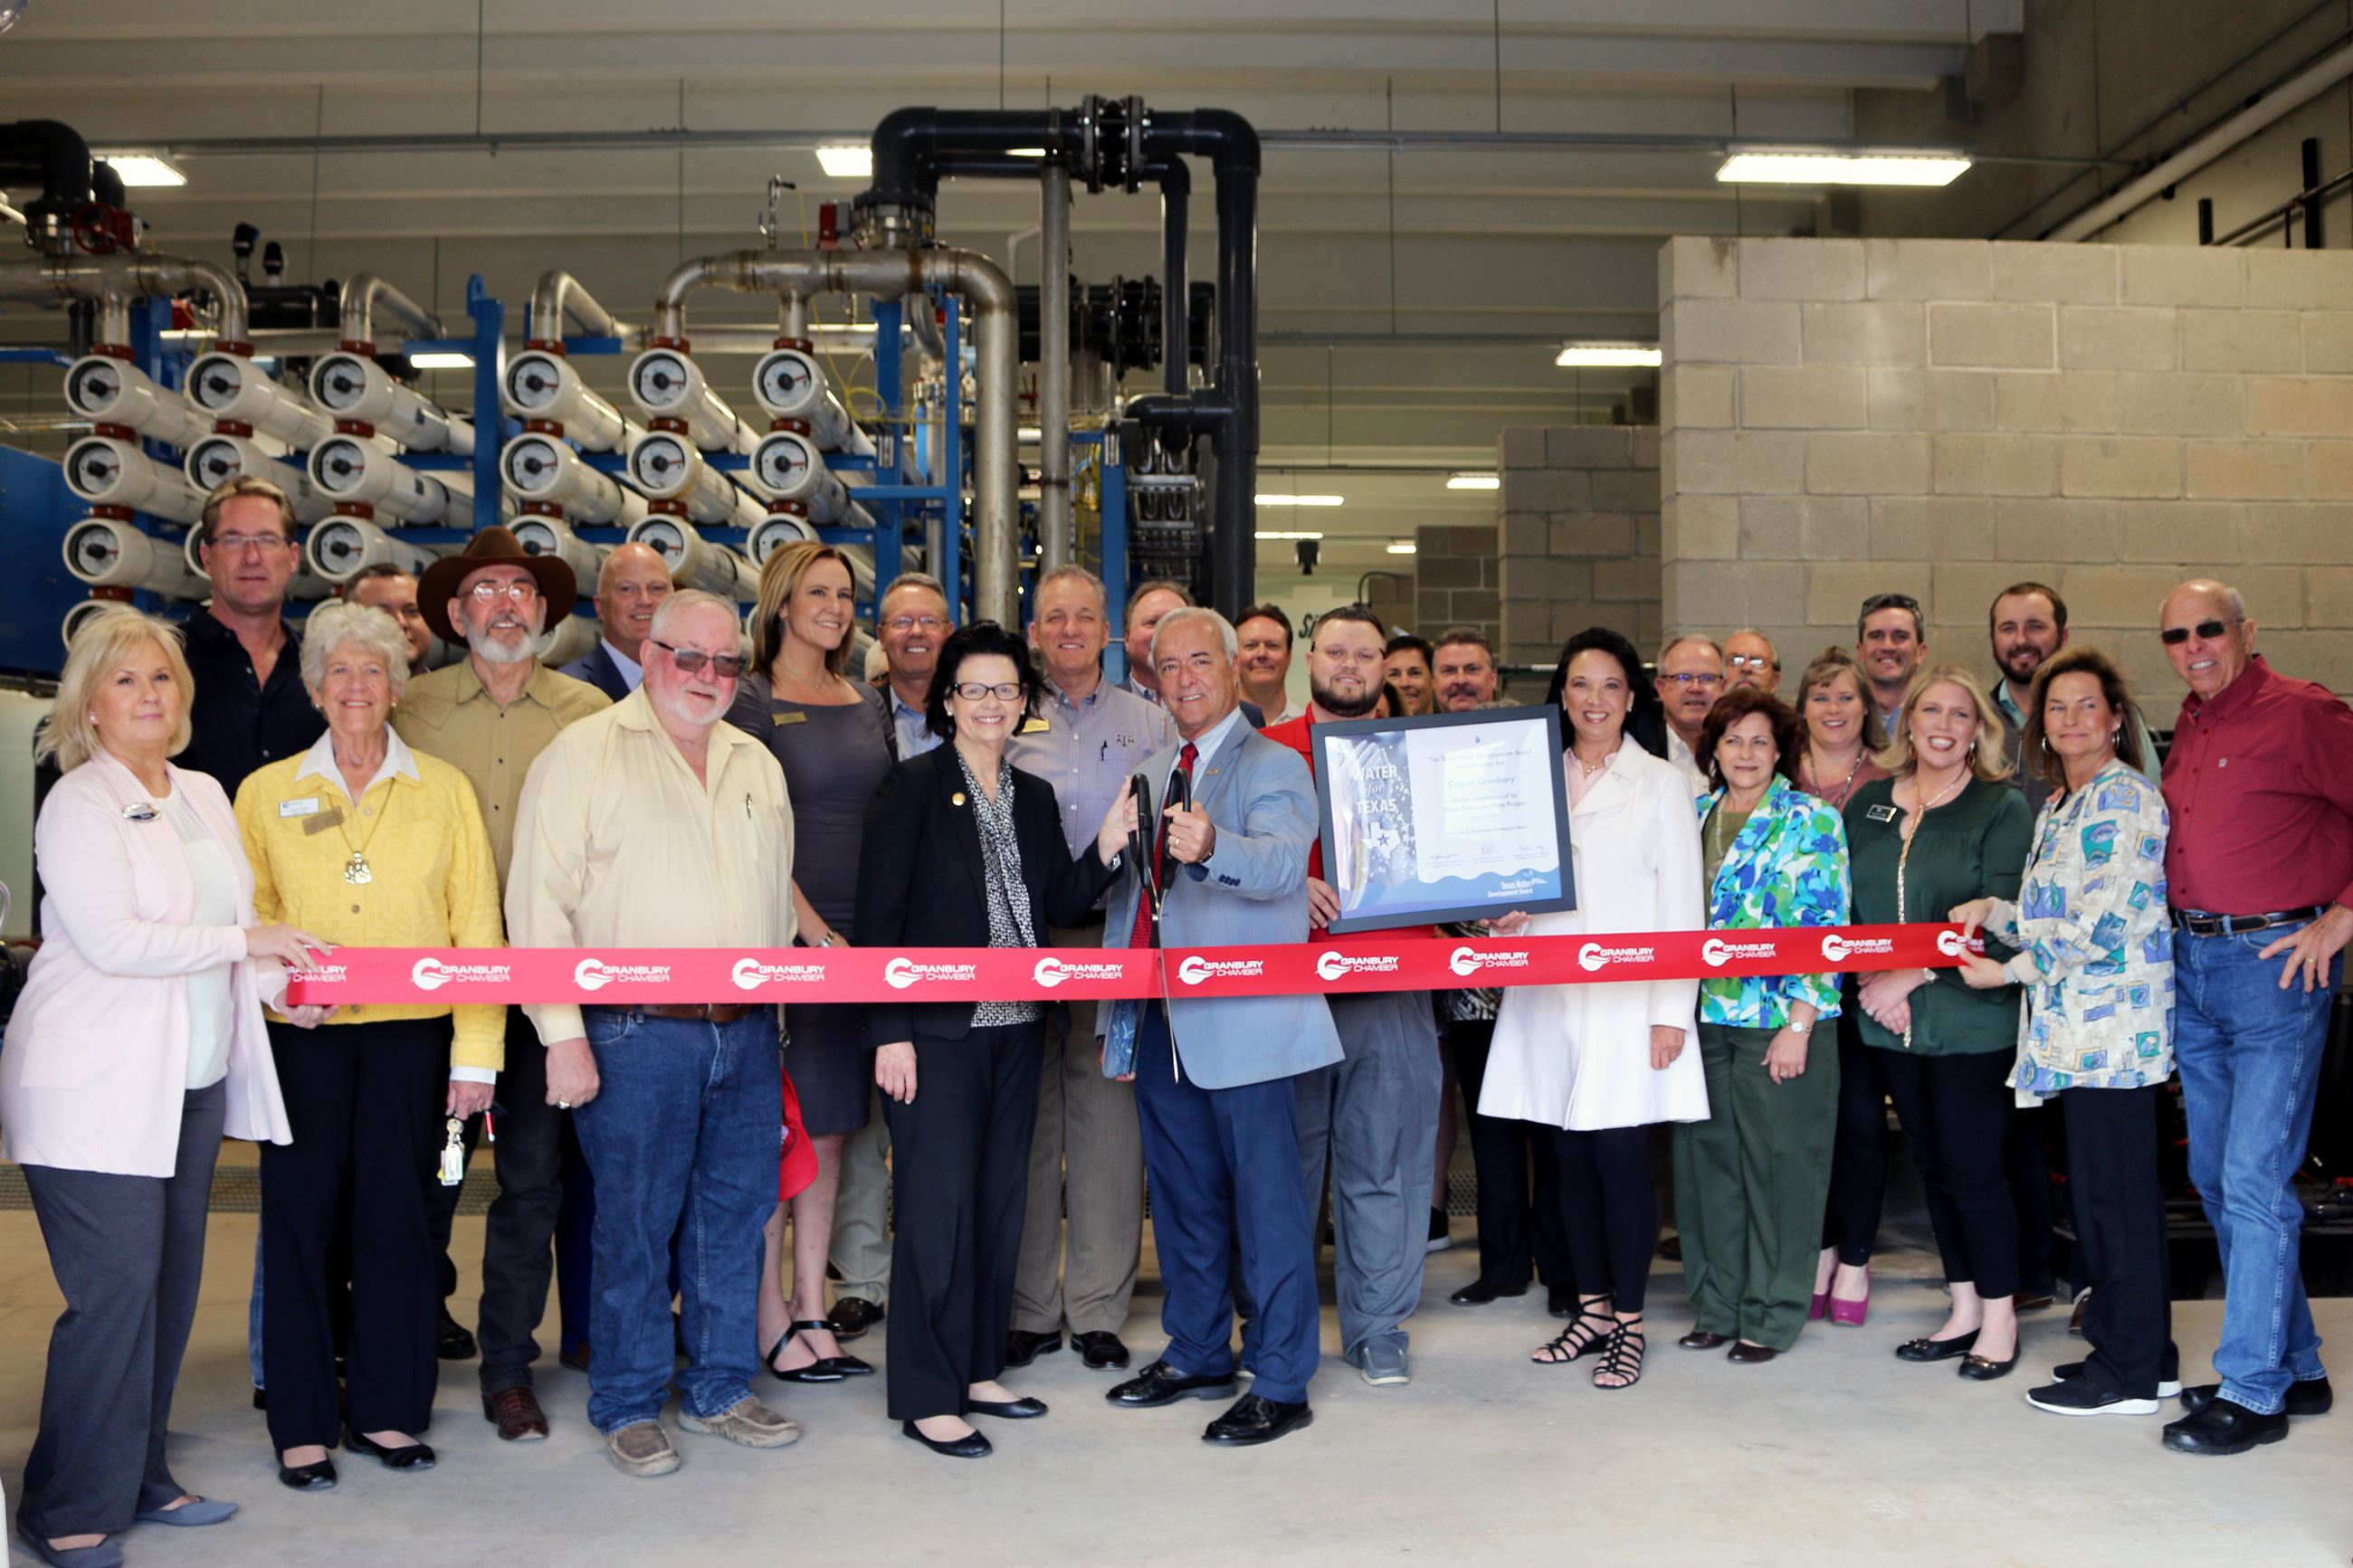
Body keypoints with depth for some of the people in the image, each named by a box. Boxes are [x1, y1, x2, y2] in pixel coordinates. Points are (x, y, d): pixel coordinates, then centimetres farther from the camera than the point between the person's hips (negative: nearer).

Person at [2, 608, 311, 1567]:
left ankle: (140, 1480, 23)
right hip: (97, 1087, -7)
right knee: (114, 1290, -7)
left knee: (171, 1283, 10)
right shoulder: (78, 804, -8)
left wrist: (276, 982, 6)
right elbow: (111, 940, -18)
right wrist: (245, 941, -14)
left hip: (193, 1080, 7)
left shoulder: (204, 794, 14)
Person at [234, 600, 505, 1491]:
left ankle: (386, 1410, 17)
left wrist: (476, 1050, -4)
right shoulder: (266, 792, 8)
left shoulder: (444, 791, 5)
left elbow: (476, 925, 2)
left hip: (412, 1029, 0)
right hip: (304, 1034, 0)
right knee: (301, 1214, 1)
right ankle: (302, 1424, 13)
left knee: (398, 1215, 3)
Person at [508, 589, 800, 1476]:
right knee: (635, 1222, 2)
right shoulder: (584, 755, -3)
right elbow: (540, 904, -8)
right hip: (634, 1035, -5)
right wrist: (563, 1035, -12)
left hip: (746, 1032, 6)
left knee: (738, 1212, 11)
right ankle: (628, 1406, 17)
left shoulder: (757, 766, 16)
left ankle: (720, 1388, 25)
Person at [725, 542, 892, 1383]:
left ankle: (812, 1312, 18)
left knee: (827, 1130, 10)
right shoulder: (751, 700, -3)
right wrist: (813, 929, -17)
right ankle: (772, 1322, 9)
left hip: (858, 941, 6)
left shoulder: (869, 704, 15)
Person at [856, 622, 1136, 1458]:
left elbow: (1054, 908, 11)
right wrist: (890, 1032, -14)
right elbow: (878, 914, -9)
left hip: (1016, 1026, 6)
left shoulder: (1034, 797, 12)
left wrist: (1104, 851, -5)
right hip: (937, 1030, -6)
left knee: (1001, 1200, 12)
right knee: (939, 1202, -3)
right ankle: (928, 1397, 7)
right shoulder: (914, 785, -6)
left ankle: (977, 1369, 25)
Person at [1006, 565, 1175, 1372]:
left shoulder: (1151, 723, 10)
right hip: (1022, 937, 0)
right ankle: (1030, 1308, 14)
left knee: (1108, 1118, 0)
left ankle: (1098, 1310, 10)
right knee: (1028, 1123, 4)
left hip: (1116, 936, 0)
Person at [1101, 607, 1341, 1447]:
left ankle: (1280, 1384, 9)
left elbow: (1283, 864, -26)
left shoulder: (1273, 766, -7)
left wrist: (1213, 848, -47)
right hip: (1163, 1025, 8)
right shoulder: (1151, 774, 17)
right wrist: (1120, 1002, 17)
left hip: (1244, 1023, -7)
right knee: (1182, 1198, 17)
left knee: (1267, 1203, -1)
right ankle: (1196, 1354, 31)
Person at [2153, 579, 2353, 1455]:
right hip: (2191, 964, 8)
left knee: (2254, 1180, -7)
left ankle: (2252, 1391, 3)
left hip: (2276, 962, -8)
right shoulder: (2187, 729, 13)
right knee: (2216, 1178, 13)